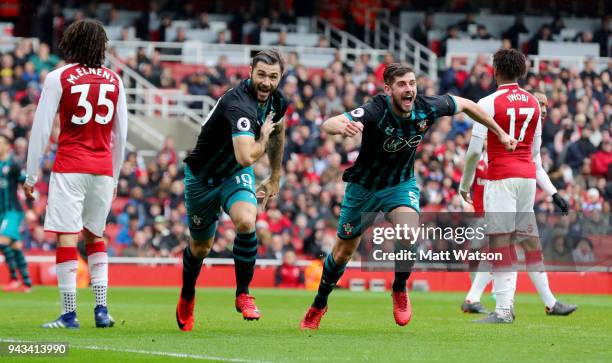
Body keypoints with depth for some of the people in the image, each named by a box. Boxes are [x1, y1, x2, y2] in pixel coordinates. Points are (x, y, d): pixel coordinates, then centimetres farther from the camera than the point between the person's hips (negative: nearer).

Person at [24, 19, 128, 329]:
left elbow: (41, 129, -3)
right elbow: (121, 135, 14)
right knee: (95, 236, 16)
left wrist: (31, 175, 3)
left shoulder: (59, 78, -2)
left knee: (66, 237, -3)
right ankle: (101, 308, 7)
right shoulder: (114, 80, 9)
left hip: (69, 168, -4)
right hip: (103, 169, 4)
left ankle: (69, 313, -7)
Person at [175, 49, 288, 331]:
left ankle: (243, 294, -9)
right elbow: (246, 157, -48)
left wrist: (275, 178, 19)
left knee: (246, 222, -27)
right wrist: (263, 139, -27)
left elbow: (277, 131, 16)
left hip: (236, 175, 4)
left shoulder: (277, 101, -9)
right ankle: (187, 298, 42)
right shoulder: (239, 104, -36)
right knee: (201, 247, 12)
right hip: (201, 177, -4)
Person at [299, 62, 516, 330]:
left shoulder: (427, 108, -20)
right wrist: (341, 127, -71)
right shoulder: (376, 111, -33)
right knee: (344, 252, 11)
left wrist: (500, 133, 9)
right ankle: (319, 305, 36)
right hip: (364, 186, -2)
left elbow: (465, 104, 1)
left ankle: (399, 291, -1)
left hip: (401, 184, 2)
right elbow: (327, 124, -47)